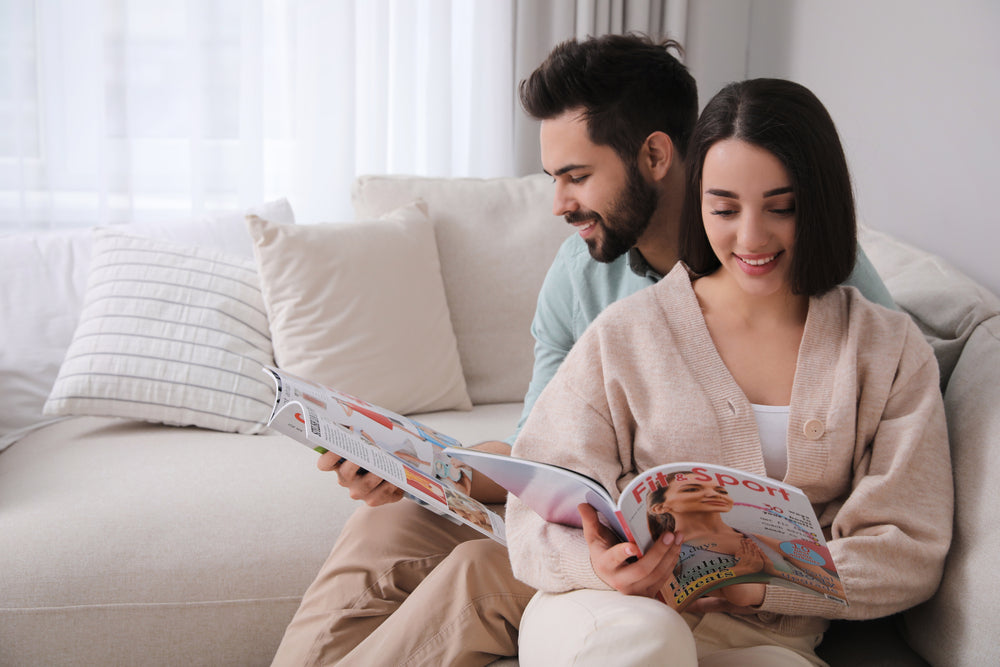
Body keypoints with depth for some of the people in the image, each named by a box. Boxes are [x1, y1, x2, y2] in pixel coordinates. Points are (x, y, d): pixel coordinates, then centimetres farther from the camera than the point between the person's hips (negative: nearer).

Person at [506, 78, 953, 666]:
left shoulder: (890, 351, 5)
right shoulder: (626, 334, 2)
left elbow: (910, 551, 1)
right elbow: (539, 513, -1)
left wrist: (754, 583, -15)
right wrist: (596, 565, -25)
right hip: (607, 618, -1)